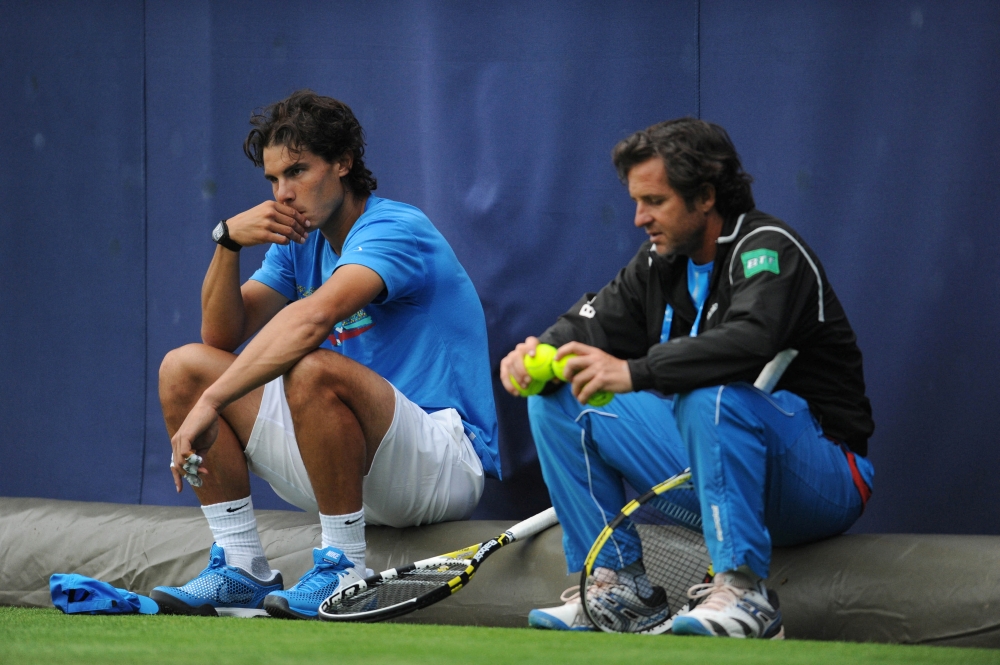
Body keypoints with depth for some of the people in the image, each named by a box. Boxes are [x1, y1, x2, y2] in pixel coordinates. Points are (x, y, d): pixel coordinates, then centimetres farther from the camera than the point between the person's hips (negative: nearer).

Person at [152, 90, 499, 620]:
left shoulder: (393, 230, -15)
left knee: (312, 370, -37)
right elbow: (222, 337, 7)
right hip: (350, 471, 9)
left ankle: (344, 571, -24)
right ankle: (240, 569, 0)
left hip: (442, 466, -8)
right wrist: (228, 243, -9)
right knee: (183, 367, 2)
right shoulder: (298, 242, 12)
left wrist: (210, 403, -38)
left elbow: (313, 316, -33)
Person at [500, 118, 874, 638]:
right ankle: (619, 585, -4)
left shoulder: (767, 249, -16)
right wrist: (540, 355, -17)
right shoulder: (662, 261, 10)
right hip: (709, 464, 8)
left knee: (711, 393, -39)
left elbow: (750, 341, -36)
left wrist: (634, 372, -43)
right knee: (557, 399, 2)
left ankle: (743, 592, -36)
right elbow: (593, 323, 7)